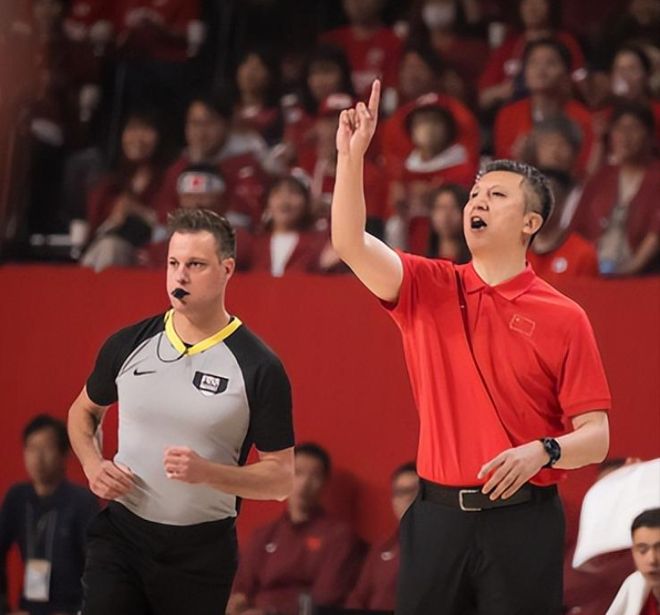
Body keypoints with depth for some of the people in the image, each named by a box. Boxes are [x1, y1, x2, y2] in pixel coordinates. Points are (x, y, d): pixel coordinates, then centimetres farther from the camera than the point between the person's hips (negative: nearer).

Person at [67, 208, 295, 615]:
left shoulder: (259, 368, -9)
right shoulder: (128, 345, 0)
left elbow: (281, 479, -7)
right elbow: (84, 411, 20)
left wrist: (208, 472, -24)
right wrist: (93, 465, -1)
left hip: (203, 549, -1)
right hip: (120, 534, 2)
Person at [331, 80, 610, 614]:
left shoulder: (564, 318, 0)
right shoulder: (429, 289, 8)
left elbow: (596, 438, -2)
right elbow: (350, 242, -8)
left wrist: (542, 451, -21)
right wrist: (352, 155, -17)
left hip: (521, 520, -3)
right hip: (436, 515, 3)